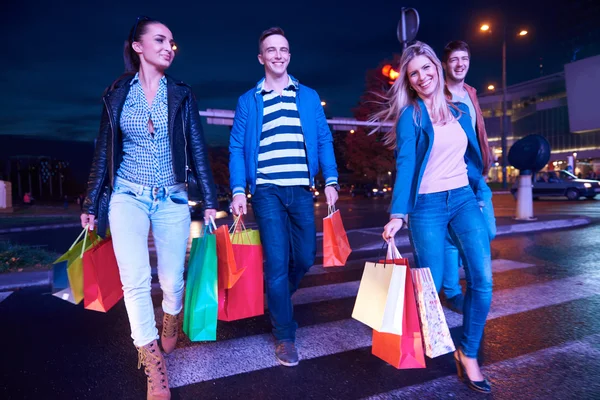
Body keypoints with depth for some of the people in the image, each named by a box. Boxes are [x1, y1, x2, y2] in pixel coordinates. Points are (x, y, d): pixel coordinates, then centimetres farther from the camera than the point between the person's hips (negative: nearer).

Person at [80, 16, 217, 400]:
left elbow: (198, 149, 3)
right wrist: (92, 203, 10)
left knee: (172, 280, 1)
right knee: (135, 280, -11)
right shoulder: (117, 93, 6)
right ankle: (154, 367, 6)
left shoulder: (182, 94, 6)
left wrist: (211, 201, -2)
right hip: (128, 196, 0)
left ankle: (170, 323, 37)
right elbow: (104, 151, 10)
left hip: (172, 198, 0)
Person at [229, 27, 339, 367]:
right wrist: (238, 190, -7)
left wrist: (331, 180, -2)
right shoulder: (248, 101, 9)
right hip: (267, 190, -2)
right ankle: (285, 335, 13)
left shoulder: (309, 97, 13)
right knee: (277, 261, -3)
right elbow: (237, 148, 5)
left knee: (305, 257, 7)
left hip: (301, 189, 2)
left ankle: (278, 302, 37)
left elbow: (324, 140, 10)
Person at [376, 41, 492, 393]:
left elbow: (471, 156, 17)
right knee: (430, 285, 0)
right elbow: (405, 164, -15)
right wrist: (397, 214, -24)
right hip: (427, 205, -4)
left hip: (464, 199, 5)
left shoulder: (460, 110, 12)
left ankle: (468, 354, 13)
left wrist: (480, 193, 15)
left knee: (483, 278, -6)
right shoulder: (410, 115, -3)